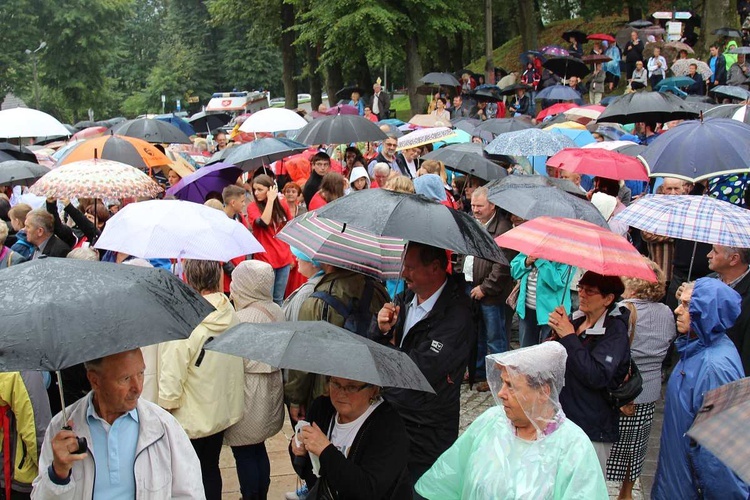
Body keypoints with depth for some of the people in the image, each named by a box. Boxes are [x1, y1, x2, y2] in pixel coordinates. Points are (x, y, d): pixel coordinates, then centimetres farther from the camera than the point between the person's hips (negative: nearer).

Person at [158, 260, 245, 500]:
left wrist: (165, 406, -6)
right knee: (211, 469, 23)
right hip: (222, 414, 6)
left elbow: (171, 380, -23)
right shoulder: (231, 315, -7)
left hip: (190, 420, -6)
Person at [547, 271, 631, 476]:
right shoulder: (576, 320, 7)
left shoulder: (615, 331, -12)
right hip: (563, 420, 7)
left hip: (592, 430, -6)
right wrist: (556, 334, -6)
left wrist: (569, 337, -20)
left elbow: (598, 376, -25)